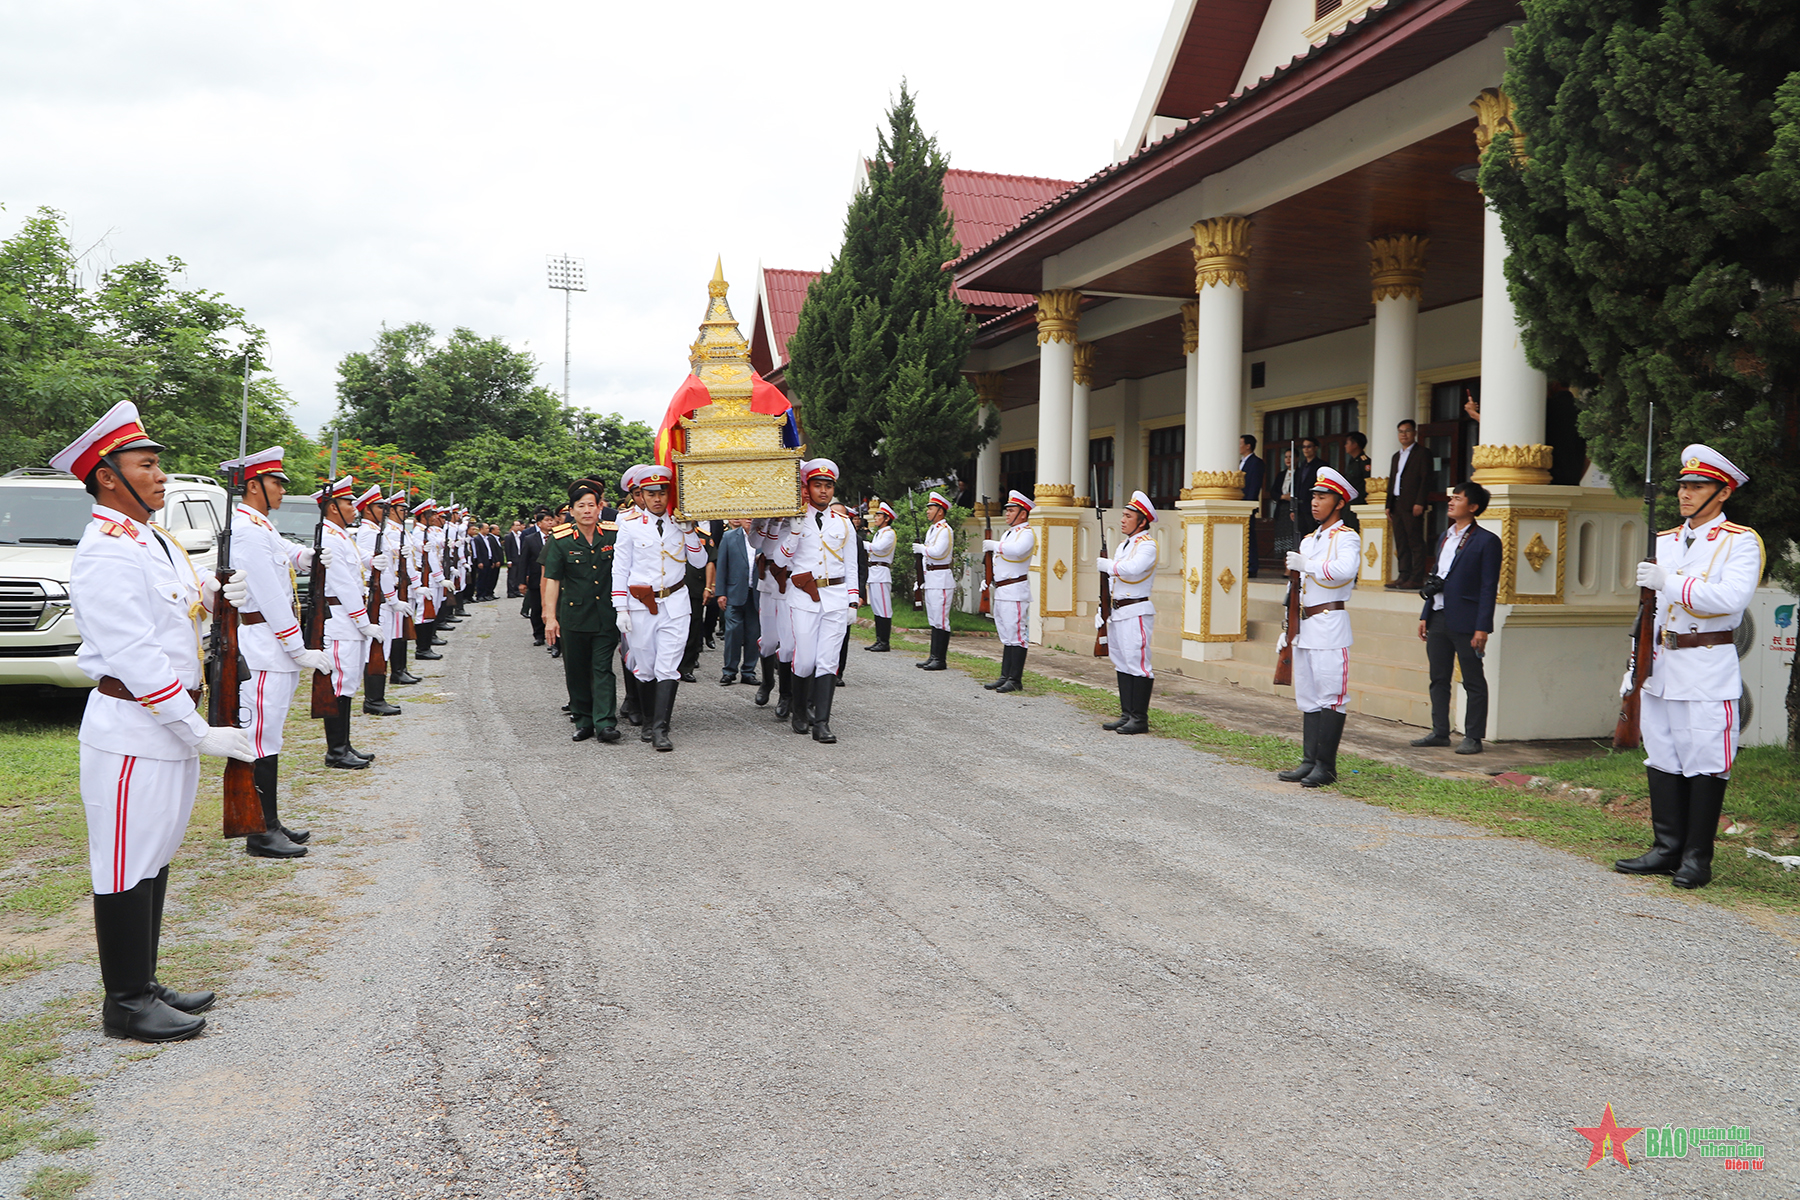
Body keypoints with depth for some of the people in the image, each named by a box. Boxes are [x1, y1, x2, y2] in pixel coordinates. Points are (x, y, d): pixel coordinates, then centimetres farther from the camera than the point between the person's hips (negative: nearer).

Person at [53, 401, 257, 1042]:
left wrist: (220, 593, 3)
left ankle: (144, 985, 27)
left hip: (170, 727, 10)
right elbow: (132, 657, -22)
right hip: (132, 733, -9)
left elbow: (191, 599, 27)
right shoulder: (105, 552, -17)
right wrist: (201, 732, -21)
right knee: (127, 869, 1)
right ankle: (125, 1004, 11)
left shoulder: (157, 543, 13)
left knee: (155, 861, 16)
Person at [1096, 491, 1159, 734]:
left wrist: (1104, 563, -17)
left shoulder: (1147, 545, -10)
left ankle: (1140, 719, -4)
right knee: (1122, 665, 11)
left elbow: (1132, 568, -29)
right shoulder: (1124, 545, 18)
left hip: (1136, 613, -10)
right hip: (1118, 613, 10)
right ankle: (1127, 715, 17)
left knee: (1138, 664, -8)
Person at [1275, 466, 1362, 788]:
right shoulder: (1308, 540, 20)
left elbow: (1346, 569, -27)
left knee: (1330, 696, -6)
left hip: (1330, 625, -8)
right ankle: (1309, 761, 14)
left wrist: (1307, 565, -20)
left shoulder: (1346, 537, -4)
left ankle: (1326, 765, -3)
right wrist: (1288, 629, 19)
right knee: (1307, 697, 9)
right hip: (1305, 626, 8)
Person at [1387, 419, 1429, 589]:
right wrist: (1389, 506, 15)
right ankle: (1403, 576, 7)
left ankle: (1416, 578, -8)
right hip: (1397, 505, 8)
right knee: (1401, 543, 5)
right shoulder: (1396, 456, 23)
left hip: (1412, 505, -7)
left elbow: (1425, 479, -7)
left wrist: (1419, 503, -16)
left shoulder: (1422, 453, 0)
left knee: (1415, 542, -7)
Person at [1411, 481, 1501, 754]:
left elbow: (1489, 587, -10)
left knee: (1473, 682, 2)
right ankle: (1440, 732, 19)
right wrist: (1425, 615, 14)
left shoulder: (1486, 541, -6)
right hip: (1439, 619, 7)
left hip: (1465, 622, -7)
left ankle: (1473, 737, 8)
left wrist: (1482, 627, -15)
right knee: (1438, 679, 11)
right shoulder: (1444, 537, 16)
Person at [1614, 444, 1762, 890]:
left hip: (1708, 669, -6)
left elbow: (1732, 597, -21)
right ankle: (1668, 849, 17)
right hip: (1661, 667, 6)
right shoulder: (1663, 542, 15)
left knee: (1706, 762, -2)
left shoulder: (1741, 542, -3)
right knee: (1662, 760, 9)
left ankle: (1697, 858, 6)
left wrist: (1670, 583, -22)